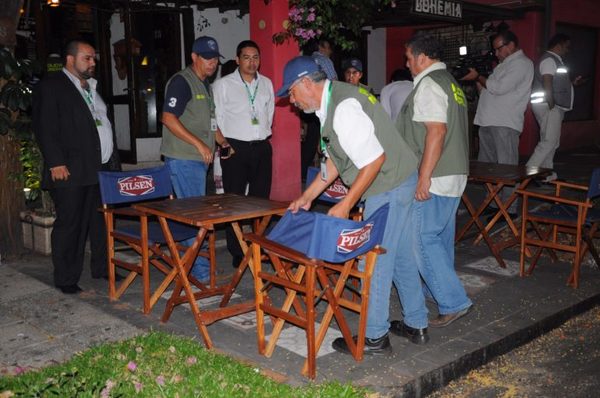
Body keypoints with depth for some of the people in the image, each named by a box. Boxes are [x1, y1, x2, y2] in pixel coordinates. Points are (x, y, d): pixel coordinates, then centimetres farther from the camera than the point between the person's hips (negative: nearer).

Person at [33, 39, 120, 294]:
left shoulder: (93, 88, 21)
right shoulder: (51, 86, -3)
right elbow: (45, 128, -10)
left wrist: (113, 159, 15)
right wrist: (56, 163, -18)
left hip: (102, 168, 7)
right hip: (71, 171, -7)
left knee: (102, 222, 12)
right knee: (69, 224, -1)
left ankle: (102, 268, 25)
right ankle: (66, 279, 9)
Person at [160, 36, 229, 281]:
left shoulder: (205, 85, 19)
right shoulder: (181, 81, -10)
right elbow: (169, 119, -18)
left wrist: (222, 142, 15)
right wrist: (199, 144, -20)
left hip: (198, 159, 9)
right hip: (183, 159, -9)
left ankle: (189, 264, 22)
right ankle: (200, 269, 0)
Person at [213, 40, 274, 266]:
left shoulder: (266, 83, 12)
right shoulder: (223, 85, -1)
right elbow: (216, 118, -1)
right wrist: (223, 144, -3)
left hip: (262, 147, 4)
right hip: (236, 148, -4)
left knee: (261, 199, 7)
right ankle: (237, 252, 7)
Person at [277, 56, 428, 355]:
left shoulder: (344, 108, -25)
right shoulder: (332, 102, 8)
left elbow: (374, 160, -27)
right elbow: (336, 159, 15)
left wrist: (346, 205, -21)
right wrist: (308, 196, 16)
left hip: (389, 187, -10)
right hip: (399, 182, 10)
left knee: (376, 260, 0)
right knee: (399, 254, 18)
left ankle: (374, 337, 15)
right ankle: (416, 325, 32)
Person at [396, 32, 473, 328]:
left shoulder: (429, 85, -12)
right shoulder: (450, 82, 18)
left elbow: (436, 131, -23)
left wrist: (424, 178, -24)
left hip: (433, 180, -10)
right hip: (454, 176, 10)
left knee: (423, 240, -7)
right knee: (442, 237, 18)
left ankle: (453, 303, -5)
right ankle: (440, 290, 32)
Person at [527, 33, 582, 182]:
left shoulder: (554, 60, 22)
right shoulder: (549, 60, -12)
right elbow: (547, 83, -24)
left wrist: (572, 83, 21)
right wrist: (551, 105, -27)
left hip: (555, 107, 11)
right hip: (548, 107, -11)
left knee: (552, 142, 12)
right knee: (549, 141, -15)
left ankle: (547, 174, 17)